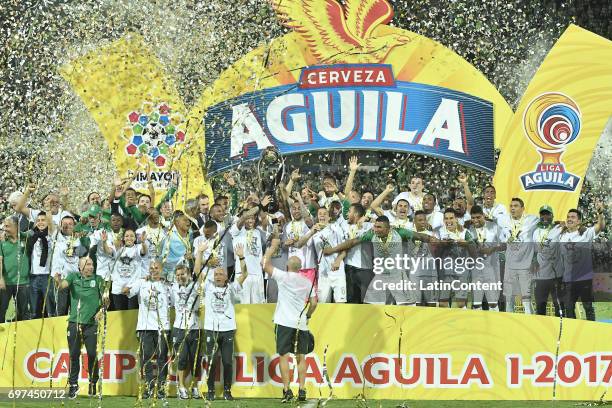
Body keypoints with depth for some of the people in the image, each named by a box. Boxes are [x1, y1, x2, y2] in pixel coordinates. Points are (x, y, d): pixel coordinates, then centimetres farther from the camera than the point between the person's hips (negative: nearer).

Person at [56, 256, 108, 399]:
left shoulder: (98, 279, 9)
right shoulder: (73, 277, 8)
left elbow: (105, 299, 9)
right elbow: (64, 284, -11)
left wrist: (101, 310, -10)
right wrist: (59, 281, -35)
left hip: (91, 323, 0)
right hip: (74, 322, 0)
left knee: (92, 354, -2)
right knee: (74, 355, 2)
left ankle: (93, 383, 14)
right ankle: (73, 385, 9)